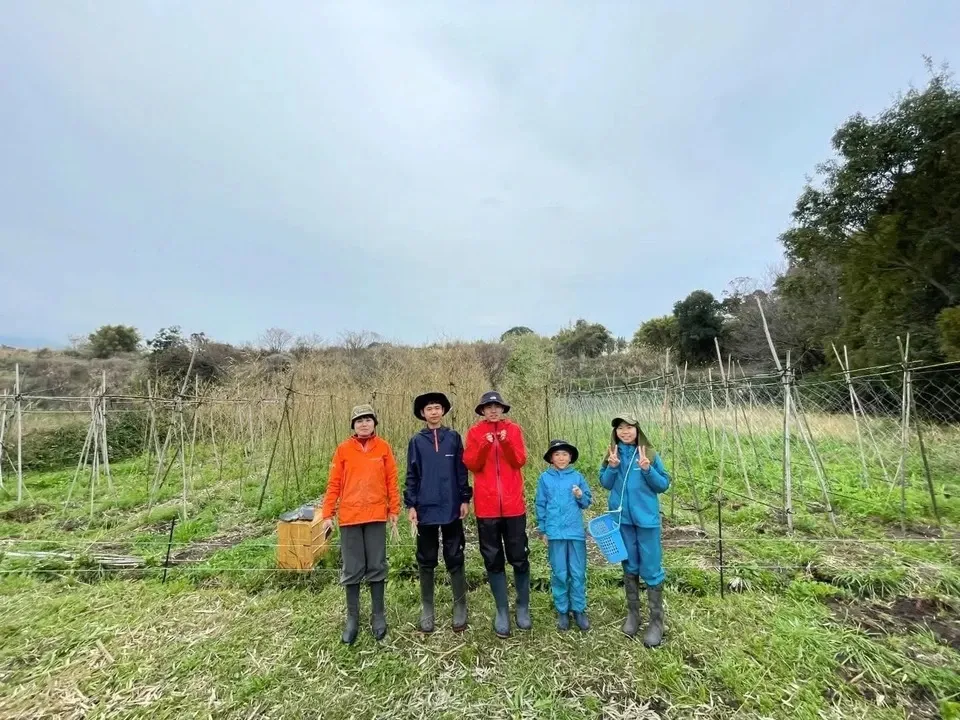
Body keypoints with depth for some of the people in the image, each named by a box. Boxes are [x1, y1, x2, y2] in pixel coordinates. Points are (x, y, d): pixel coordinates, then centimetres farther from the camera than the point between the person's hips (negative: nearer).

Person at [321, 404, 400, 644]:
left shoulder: (383, 447, 0)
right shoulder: (343, 449, -1)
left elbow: (391, 480, 2)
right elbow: (334, 484, 1)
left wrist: (394, 510, 1)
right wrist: (327, 514, -1)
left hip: (376, 516, 0)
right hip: (349, 516, 0)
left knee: (377, 566, 10)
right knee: (351, 569, 10)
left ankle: (378, 615, 26)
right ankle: (352, 617, 27)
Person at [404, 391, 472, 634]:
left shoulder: (454, 438, 2)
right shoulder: (416, 441, 3)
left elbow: (461, 471, 4)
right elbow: (411, 476, 4)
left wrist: (465, 499, 0)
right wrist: (411, 505, -1)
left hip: (451, 508, 0)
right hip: (426, 509, 1)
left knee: (455, 560, 8)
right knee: (426, 562, 12)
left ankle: (460, 609, 23)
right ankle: (426, 611, 26)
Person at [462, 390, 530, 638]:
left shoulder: (514, 429, 3)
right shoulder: (474, 432, 2)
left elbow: (520, 461, -6)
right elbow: (471, 464, -6)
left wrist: (506, 442, -22)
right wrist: (485, 446, -22)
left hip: (513, 505, 0)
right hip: (486, 506, 0)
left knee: (519, 558, 9)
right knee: (493, 560, 10)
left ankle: (523, 607, 30)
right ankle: (502, 612, 26)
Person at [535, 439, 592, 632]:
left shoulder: (577, 477, 1)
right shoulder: (545, 478, -1)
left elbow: (587, 502, 7)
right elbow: (540, 505, 3)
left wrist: (581, 496, -15)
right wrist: (542, 529, 2)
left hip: (576, 531, 1)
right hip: (555, 532, -1)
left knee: (578, 573, 9)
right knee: (559, 574, 9)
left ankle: (579, 610, 25)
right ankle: (562, 611, 24)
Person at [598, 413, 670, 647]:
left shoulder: (650, 454, -7)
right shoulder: (612, 454, 0)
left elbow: (664, 485, -5)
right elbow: (605, 484, 2)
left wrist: (648, 470, -22)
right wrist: (612, 467, -16)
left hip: (647, 518, -2)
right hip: (622, 519, 3)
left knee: (651, 570, 4)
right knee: (629, 567, 16)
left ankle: (656, 621, 20)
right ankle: (633, 613, 31)